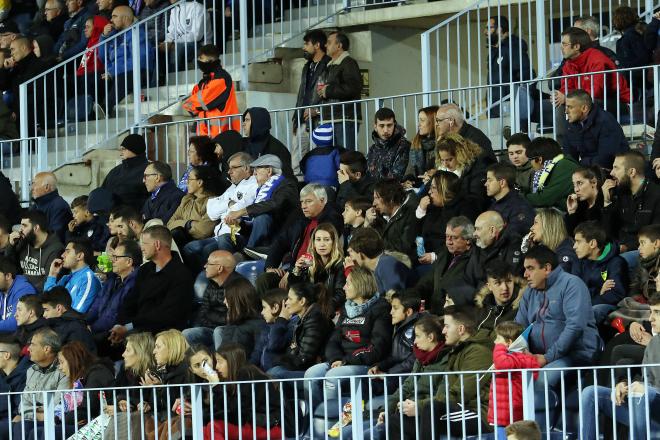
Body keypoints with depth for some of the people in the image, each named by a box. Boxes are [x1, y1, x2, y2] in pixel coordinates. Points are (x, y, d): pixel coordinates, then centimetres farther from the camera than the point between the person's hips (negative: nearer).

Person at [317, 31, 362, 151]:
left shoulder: (349, 63, -7)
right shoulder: (330, 66, 24)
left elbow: (353, 88, -21)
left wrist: (328, 91, -13)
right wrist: (322, 90, 9)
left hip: (345, 119, -10)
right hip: (331, 120, 10)